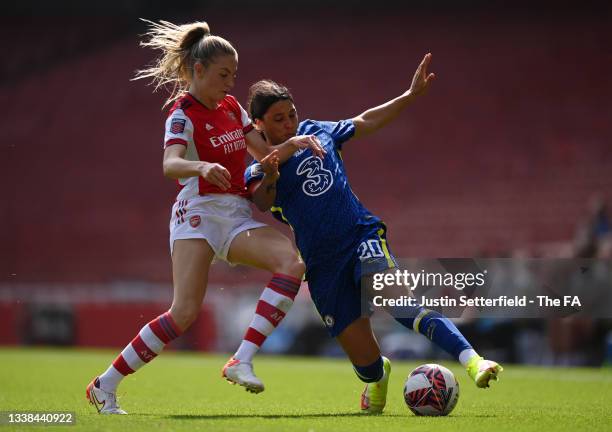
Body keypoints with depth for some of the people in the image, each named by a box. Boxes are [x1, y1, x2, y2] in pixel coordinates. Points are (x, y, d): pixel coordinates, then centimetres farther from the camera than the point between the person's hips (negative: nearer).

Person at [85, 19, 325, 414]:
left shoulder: (232, 107, 15)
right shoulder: (184, 113, -7)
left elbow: (266, 154, 19)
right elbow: (170, 164, -25)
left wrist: (295, 142, -2)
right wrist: (202, 167, -47)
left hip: (237, 215, 7)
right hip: (199, 212, -7)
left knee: (291, 261, -21)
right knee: (185, 312, -18)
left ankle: (243, 362, -23)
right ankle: (105, 385, -6)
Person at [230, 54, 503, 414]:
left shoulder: (315, 131, 12)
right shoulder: (258, 171, -1)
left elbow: (366, 122, 26)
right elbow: (262, 203, -24)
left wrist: (411, 95, 21)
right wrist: (268, 177, -45)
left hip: (361, 235, 1)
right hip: (322, 264, -1)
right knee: (365, 361, -4)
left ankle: (472, 360, -44)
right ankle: (379, 376, 36)